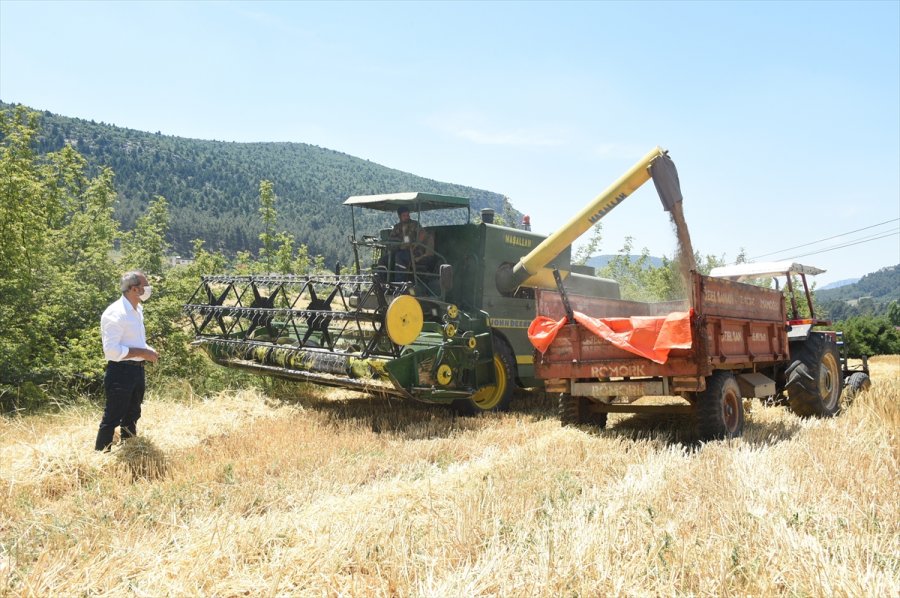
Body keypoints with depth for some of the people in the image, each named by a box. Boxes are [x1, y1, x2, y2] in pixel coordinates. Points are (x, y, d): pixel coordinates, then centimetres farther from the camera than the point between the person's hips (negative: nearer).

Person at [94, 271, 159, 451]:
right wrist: (142, 352, -22)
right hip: (120, 371, -9)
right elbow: (112, 350, -26)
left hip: (137, 370, 9)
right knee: (112, 418, 0)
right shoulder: (115, 313, -20)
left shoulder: (137, 310, 10)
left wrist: (148, 350, 5)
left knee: (132, 416, 21)